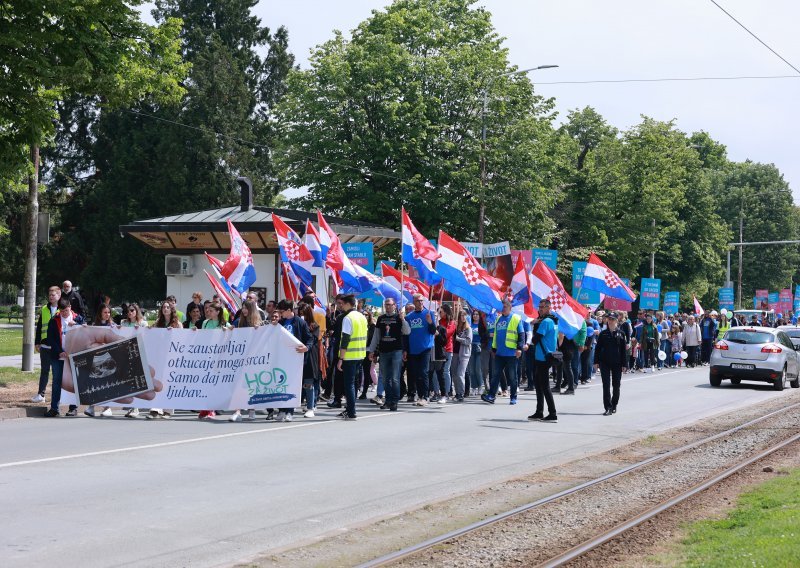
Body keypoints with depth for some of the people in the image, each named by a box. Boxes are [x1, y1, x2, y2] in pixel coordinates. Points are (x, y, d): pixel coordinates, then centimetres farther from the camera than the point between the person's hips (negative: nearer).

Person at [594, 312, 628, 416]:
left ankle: (614, 405, 23)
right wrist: (596, 362, -1)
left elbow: (623, 350, 3)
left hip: (617, 363, 0)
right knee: (606, 385, -5)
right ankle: (608, 408, -7)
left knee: (616, 385, 8)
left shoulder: (620, 334, 2)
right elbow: (598, 348, 5)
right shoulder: (603, 333, 4)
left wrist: (624, 364, 0)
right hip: (604, 363, 0)